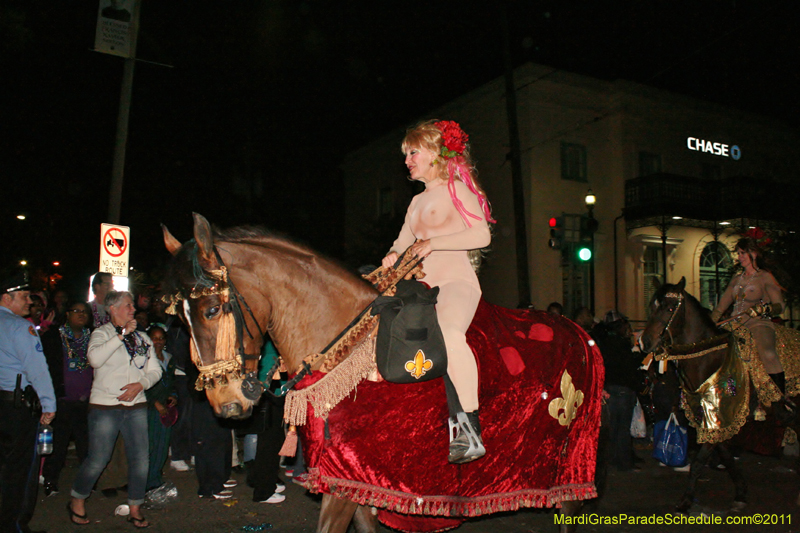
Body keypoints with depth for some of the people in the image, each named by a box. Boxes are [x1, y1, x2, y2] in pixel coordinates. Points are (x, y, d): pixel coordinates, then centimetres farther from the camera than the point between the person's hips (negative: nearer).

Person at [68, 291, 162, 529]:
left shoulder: (142, 337, 13)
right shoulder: (102, 333, 0)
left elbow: (155, 370, 11)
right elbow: (95, 358, -22)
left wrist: (140, 384, -8)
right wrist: (122, 334, -20)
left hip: (136, 406, 4)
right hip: (105, 405, -4)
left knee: (140, 459, 2)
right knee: (97, 460, 0)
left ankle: (135, 509, 16)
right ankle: (77, 501, 26)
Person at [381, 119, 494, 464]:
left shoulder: (458, 189, 2)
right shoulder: (417, 202, 25)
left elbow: (482, 235, -10)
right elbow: (402, 242, 24)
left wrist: (433, 242, -16)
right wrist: (393, 256, 0)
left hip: (456, 281, -9)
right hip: (423, 287, 9)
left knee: (447, 331, -38)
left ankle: (470, 431, -33)